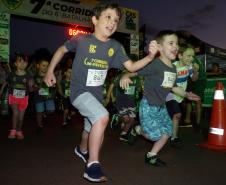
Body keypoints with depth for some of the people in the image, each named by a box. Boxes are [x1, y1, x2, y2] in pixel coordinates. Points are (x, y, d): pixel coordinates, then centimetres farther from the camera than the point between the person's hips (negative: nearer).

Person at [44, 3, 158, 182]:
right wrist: (50, 71, 2)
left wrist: (150, 56, -17)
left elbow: (132, 67, -2)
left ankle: (82, 149, 56)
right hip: (79, 90, -5)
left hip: (97, 94, 6)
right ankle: (93, 165, -13)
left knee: (93, 129, 20)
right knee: (102, 116, -29)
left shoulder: (115, 46, -1)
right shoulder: (82, 39, -11)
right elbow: (62, 49, 4)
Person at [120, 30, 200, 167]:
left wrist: (186, 95, 16)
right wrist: (126, 76, -40)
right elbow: (135, 70, -21)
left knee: (167, 130, 9)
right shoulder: (154, 64, -18)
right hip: (148, 105, -8)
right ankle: (137, 130, 24)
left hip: (162, 106, 8)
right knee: (155, 135, -9)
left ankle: (151, 156, 26)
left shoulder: (173, 68, 8)